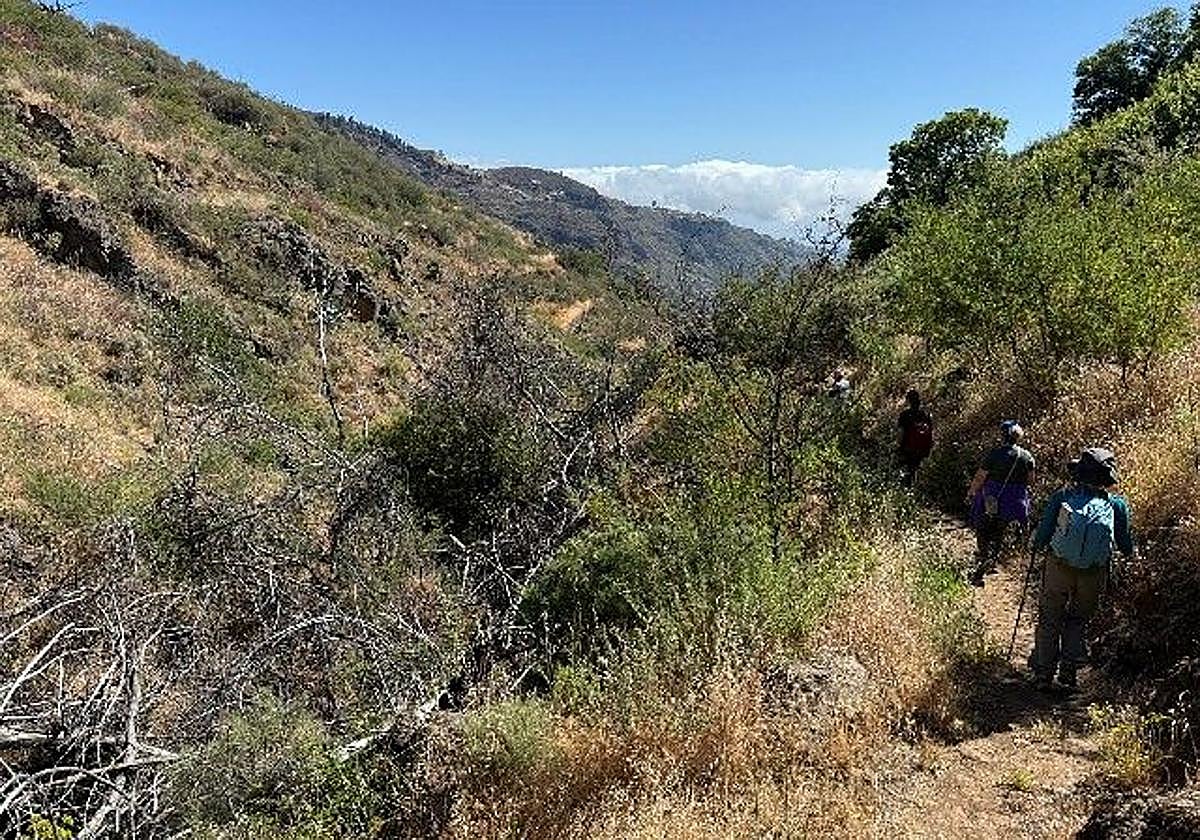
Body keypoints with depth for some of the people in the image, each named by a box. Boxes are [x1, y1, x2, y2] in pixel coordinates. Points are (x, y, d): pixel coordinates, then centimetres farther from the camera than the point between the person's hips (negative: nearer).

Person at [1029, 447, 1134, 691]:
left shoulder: (1062, 497, -7)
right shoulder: (1116, 504, -5)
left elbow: (1041, 537, -6)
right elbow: (1126, 547, 1)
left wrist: (1037, 544, 14)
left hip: (1059, 568, -1)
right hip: (1094, 576, 1)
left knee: (1050, 620, 14)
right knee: (1078, 621, 21)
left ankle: (1043, 674, 17)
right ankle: (1068, 671, 16)